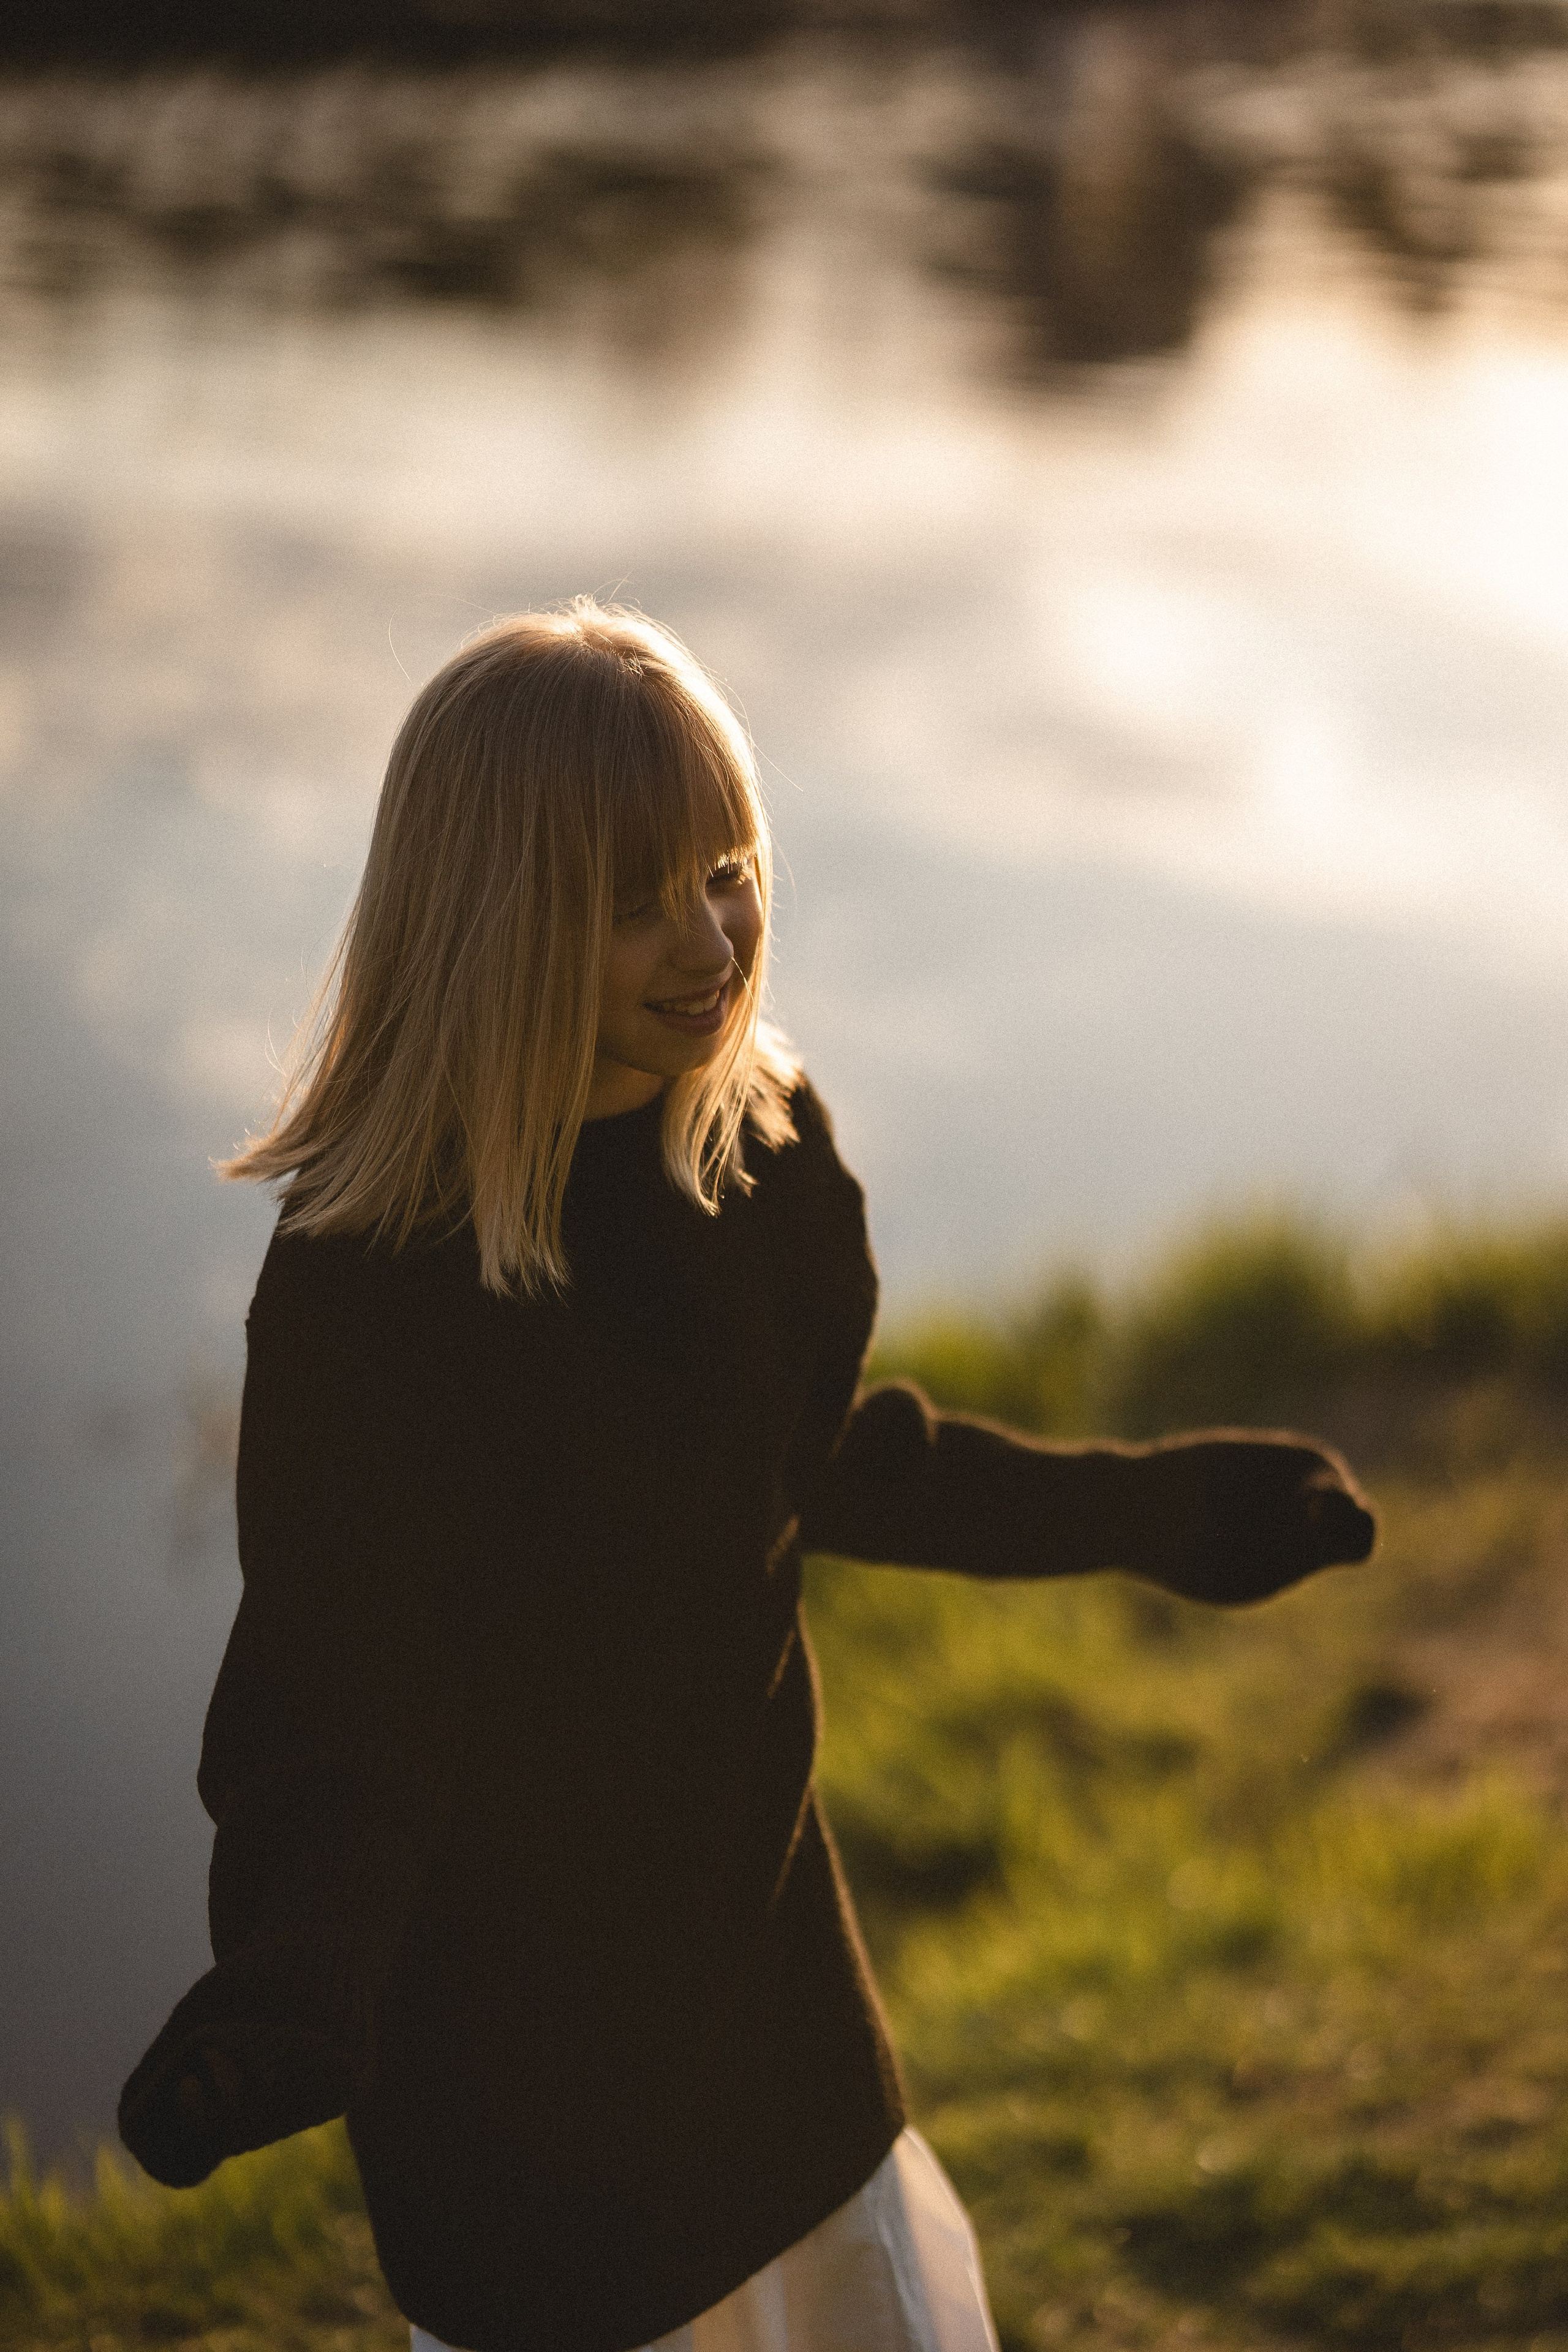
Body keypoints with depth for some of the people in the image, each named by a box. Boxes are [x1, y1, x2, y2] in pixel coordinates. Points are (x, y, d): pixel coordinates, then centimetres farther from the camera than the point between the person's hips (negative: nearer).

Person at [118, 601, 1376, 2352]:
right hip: (509, 2035, -7)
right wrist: (281, 1996, -40)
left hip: (763, 1950, 7)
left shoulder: (762, 1152, -6)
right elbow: (329, 1723, -22)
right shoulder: (362, 1288, -26)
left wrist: (1142, 1510, 17)